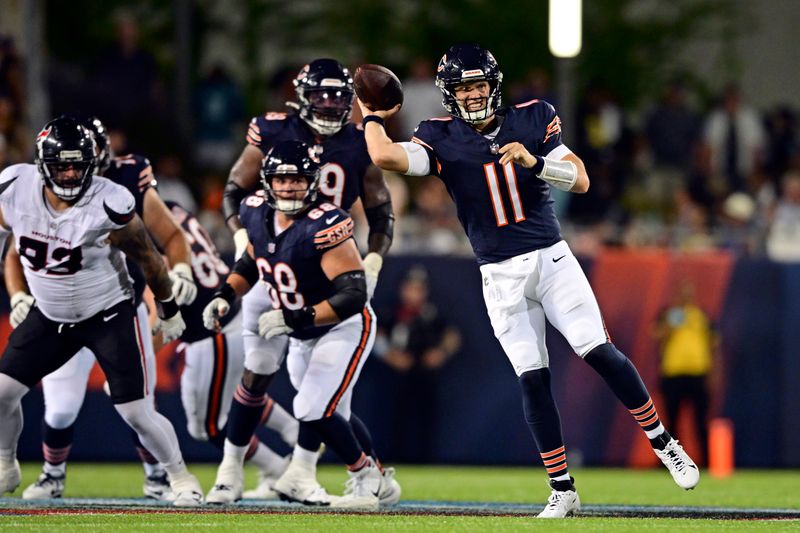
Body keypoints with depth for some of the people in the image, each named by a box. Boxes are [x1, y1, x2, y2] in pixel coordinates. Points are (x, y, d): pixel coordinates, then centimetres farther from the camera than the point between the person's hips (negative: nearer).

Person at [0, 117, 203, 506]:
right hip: (49, 315, 4)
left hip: (109, 316, -4)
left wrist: (169, 310, 4)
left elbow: (149, 259, -8)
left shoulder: (109, 207, -25)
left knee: (137, 413, -7)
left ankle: (180, 477, 17)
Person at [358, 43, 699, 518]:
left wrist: (533, 161, -22)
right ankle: (563, 491, 5)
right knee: (532, 379, -3)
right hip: (501, 277, 0)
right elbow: (386, 157, -20)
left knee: (601, 354, -10)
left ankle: (664, 444, 7)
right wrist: (373, 117, -3)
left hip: (551, 259, 0)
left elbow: (581, 180, -6)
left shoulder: (531, 120, 0)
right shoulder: (441, 139, -2)